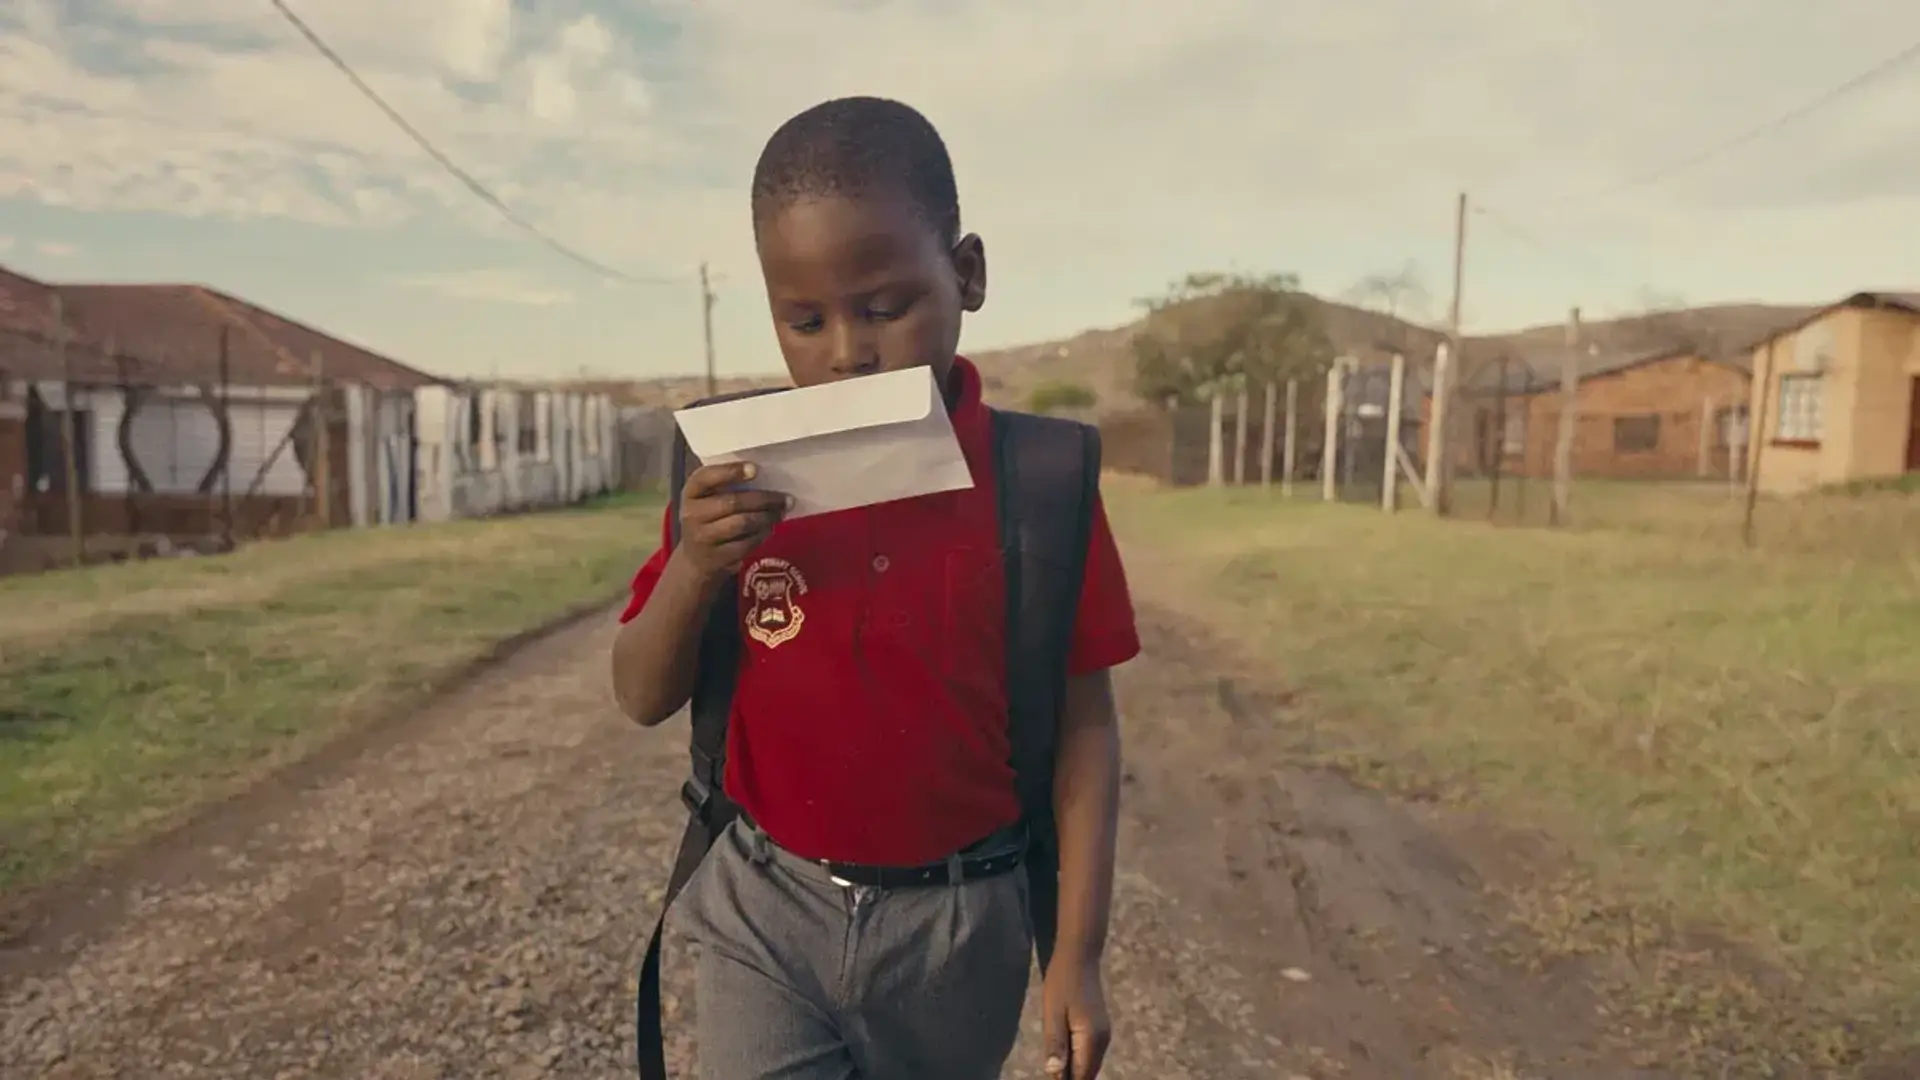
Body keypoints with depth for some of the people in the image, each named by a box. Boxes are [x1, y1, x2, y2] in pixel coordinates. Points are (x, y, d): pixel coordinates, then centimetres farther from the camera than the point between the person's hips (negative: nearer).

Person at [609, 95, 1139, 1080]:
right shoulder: (736, 477, -7)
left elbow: (1082, 719, -6)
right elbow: (643, 699, -2)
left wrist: (1077, 951, -7)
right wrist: (695, 568, -21)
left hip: (960, 927, 0)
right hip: (764, 915, 1)